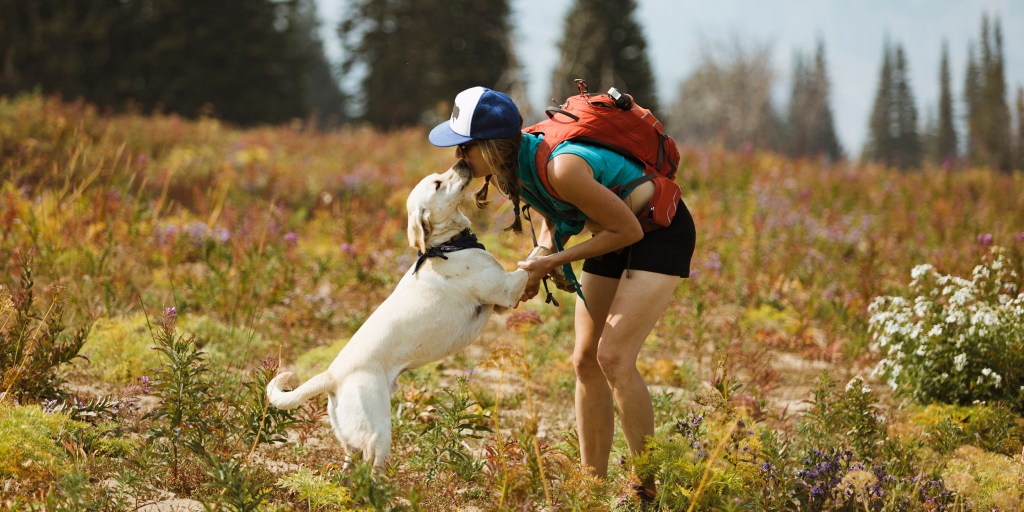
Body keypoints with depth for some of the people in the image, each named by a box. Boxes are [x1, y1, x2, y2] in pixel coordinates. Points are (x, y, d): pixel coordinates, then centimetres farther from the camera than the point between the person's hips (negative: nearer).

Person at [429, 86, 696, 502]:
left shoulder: (561, 168, -35)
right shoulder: (510, 166, -9)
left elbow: (628, 231, -24)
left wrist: (554, 261, -21)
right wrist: (538, 262, -9)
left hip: (660, 231, -9)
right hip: (615, 236, 9)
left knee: (614, 358, -18)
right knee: (586, 361, 5)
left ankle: (649, 489, -10)